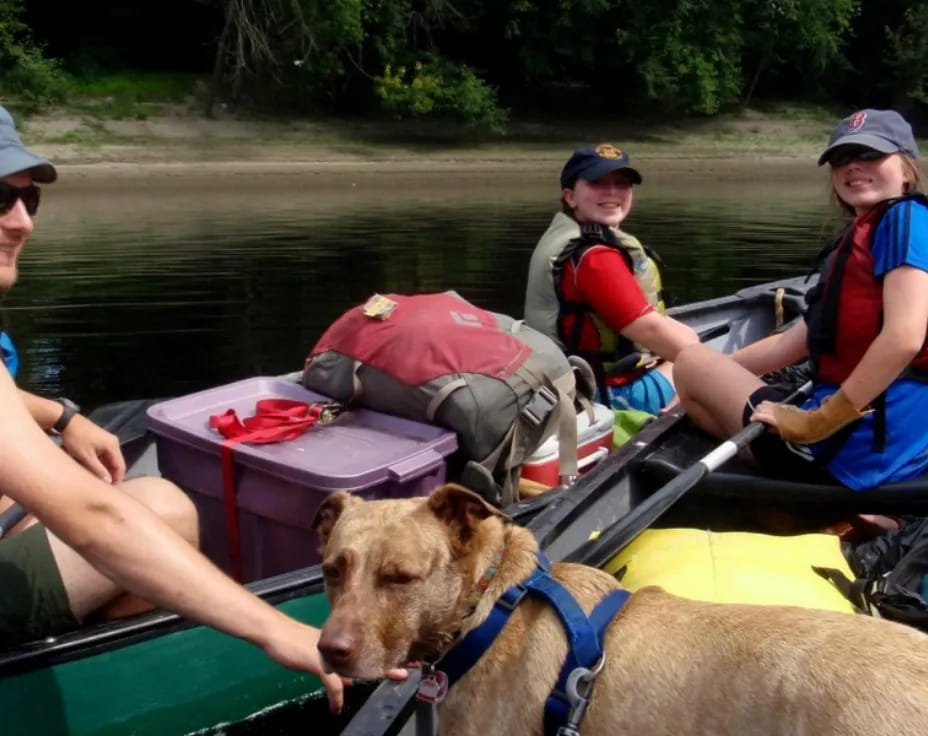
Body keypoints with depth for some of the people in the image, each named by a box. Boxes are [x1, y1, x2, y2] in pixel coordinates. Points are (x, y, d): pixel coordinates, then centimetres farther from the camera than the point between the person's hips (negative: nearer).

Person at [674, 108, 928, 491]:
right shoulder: (856, 240, 19)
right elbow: (797, 342, 22)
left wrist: (817, 422, -20)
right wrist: (715, 374, 22)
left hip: (863, 438, -10)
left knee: (690, 362, 1)